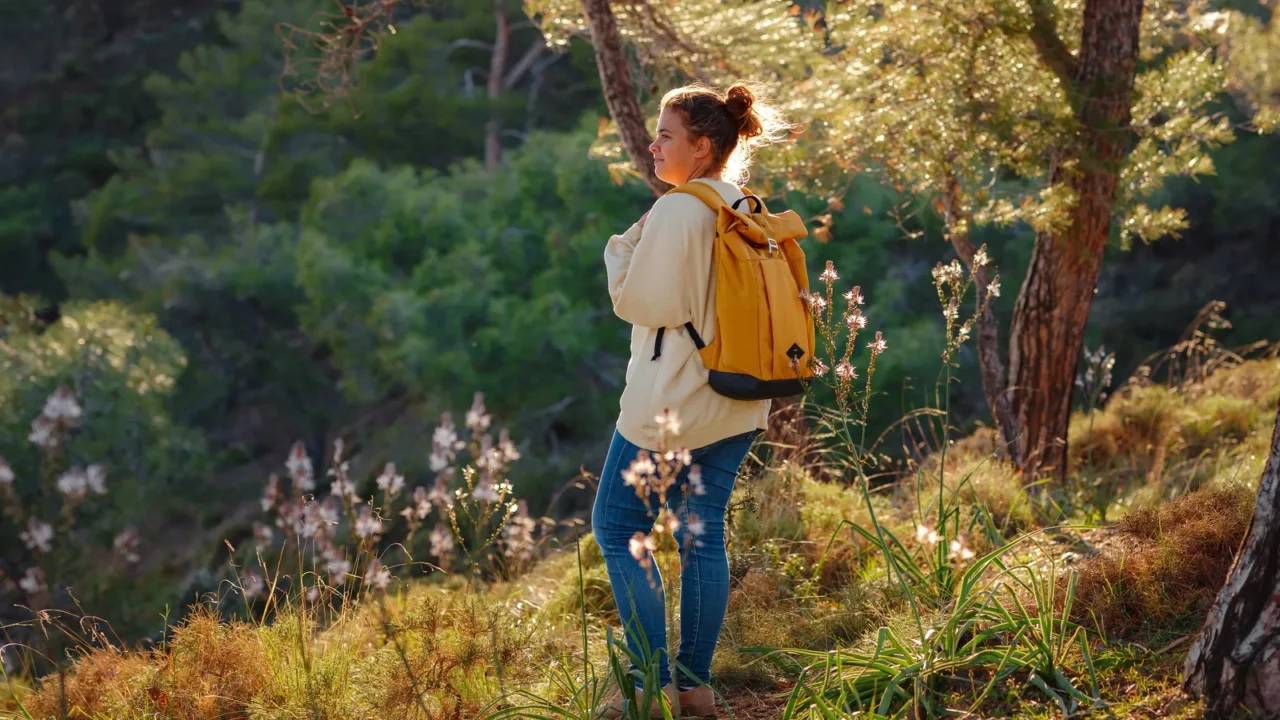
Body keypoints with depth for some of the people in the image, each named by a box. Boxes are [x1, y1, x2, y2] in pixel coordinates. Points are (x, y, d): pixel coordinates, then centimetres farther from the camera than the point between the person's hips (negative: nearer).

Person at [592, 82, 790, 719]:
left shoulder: (678, 210, -16)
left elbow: (643, 303, -15)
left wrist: (621, 249, 1)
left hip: (672, 402, -8)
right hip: (737, 404, 8)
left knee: (617, 526, 4)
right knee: (701, 534, 13)